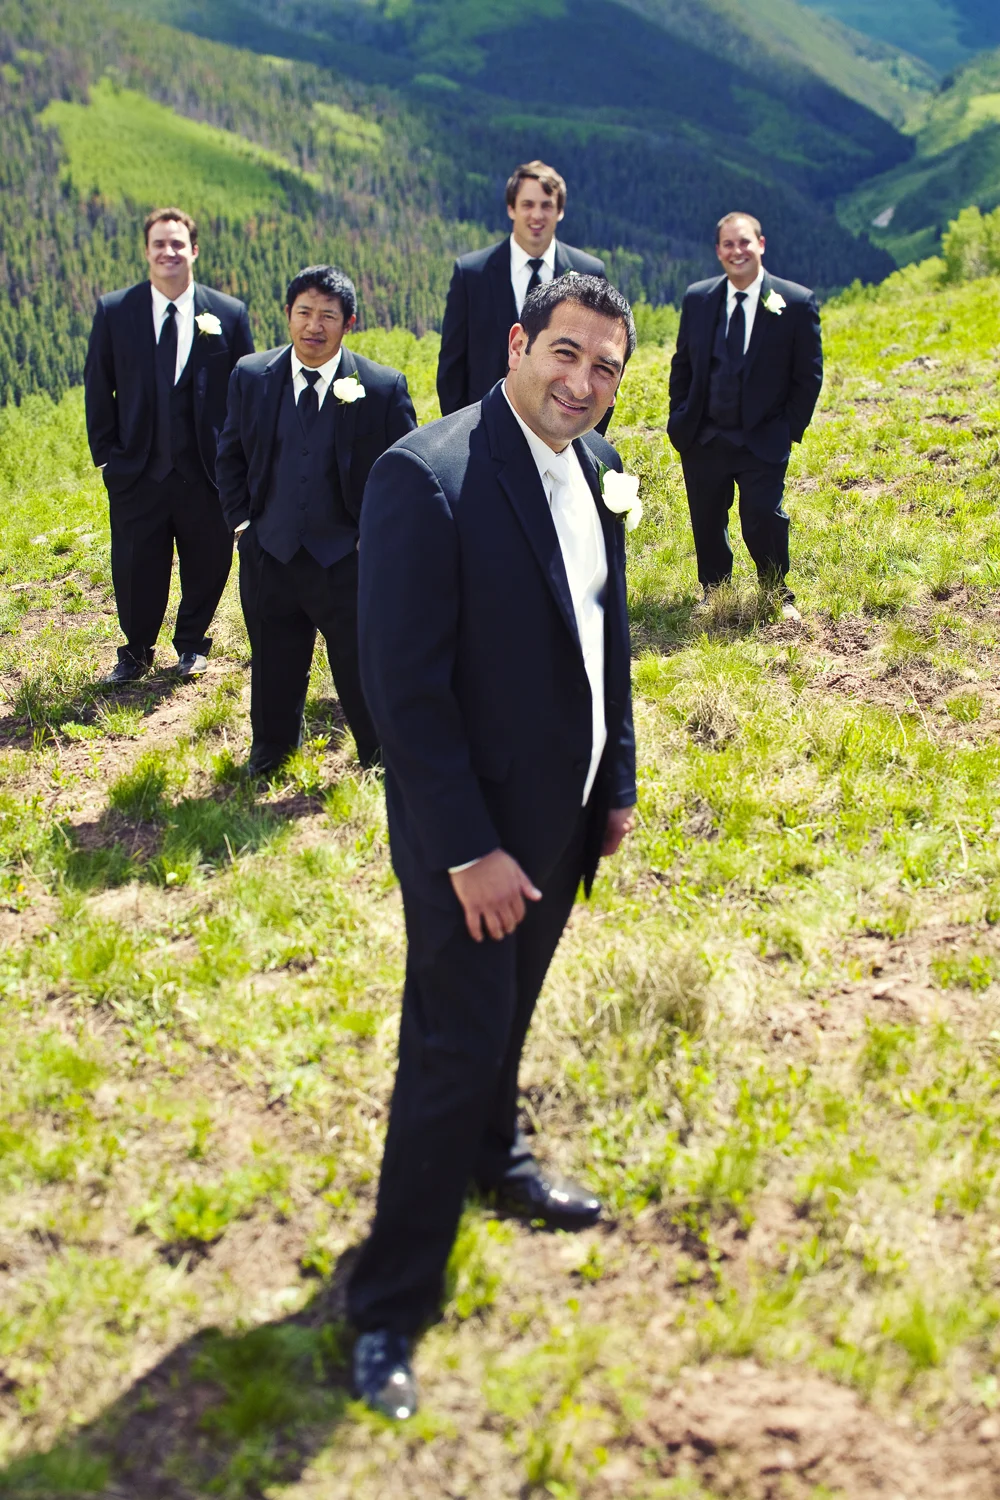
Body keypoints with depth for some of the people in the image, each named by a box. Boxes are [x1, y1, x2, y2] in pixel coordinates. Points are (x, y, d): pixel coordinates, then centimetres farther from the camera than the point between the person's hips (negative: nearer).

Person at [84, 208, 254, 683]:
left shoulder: (229, 314, -1)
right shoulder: (114, 311, 0)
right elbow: (97, 389, 5)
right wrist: (105, 453, 0)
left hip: (207, 471, 0)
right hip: (137, 470, 0)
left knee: (206, 565, 10)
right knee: (136, 571, 7)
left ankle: (191, 645, 35)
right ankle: (135, 652, 30)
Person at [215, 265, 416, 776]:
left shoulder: (384, 387, -9)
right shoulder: (251, 376, 0)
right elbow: (231, 456, 12)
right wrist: (240, 520, 4)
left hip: (349, 562, -3)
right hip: (269, 557, 3)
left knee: (363, 668, 9)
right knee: (273, 672, 19)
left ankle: (381, 760, 33)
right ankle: (270, 753, 43)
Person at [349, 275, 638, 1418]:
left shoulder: (595, 466, 3)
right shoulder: (426, 477, -22)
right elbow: (404, 685, -23)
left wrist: (617, 782, 14)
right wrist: (468, 851, -22)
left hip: (563, 813, 7)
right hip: (472, 829, -7)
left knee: (508, 1011, 26)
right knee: (455, 1051, 1)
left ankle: (493, 1155, 52)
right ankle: (388, 1306, 16)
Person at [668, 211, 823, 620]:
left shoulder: (797, 303, -5)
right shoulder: (697, 298, 4)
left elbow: (809, 375, -1)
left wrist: (790, 430, -5)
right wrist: (679, 421, 7)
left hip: (762, 442, -3)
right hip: (703, 440, 3)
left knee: (764, 522, -9)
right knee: (706, 525, 10)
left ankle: (778, 597, 16)